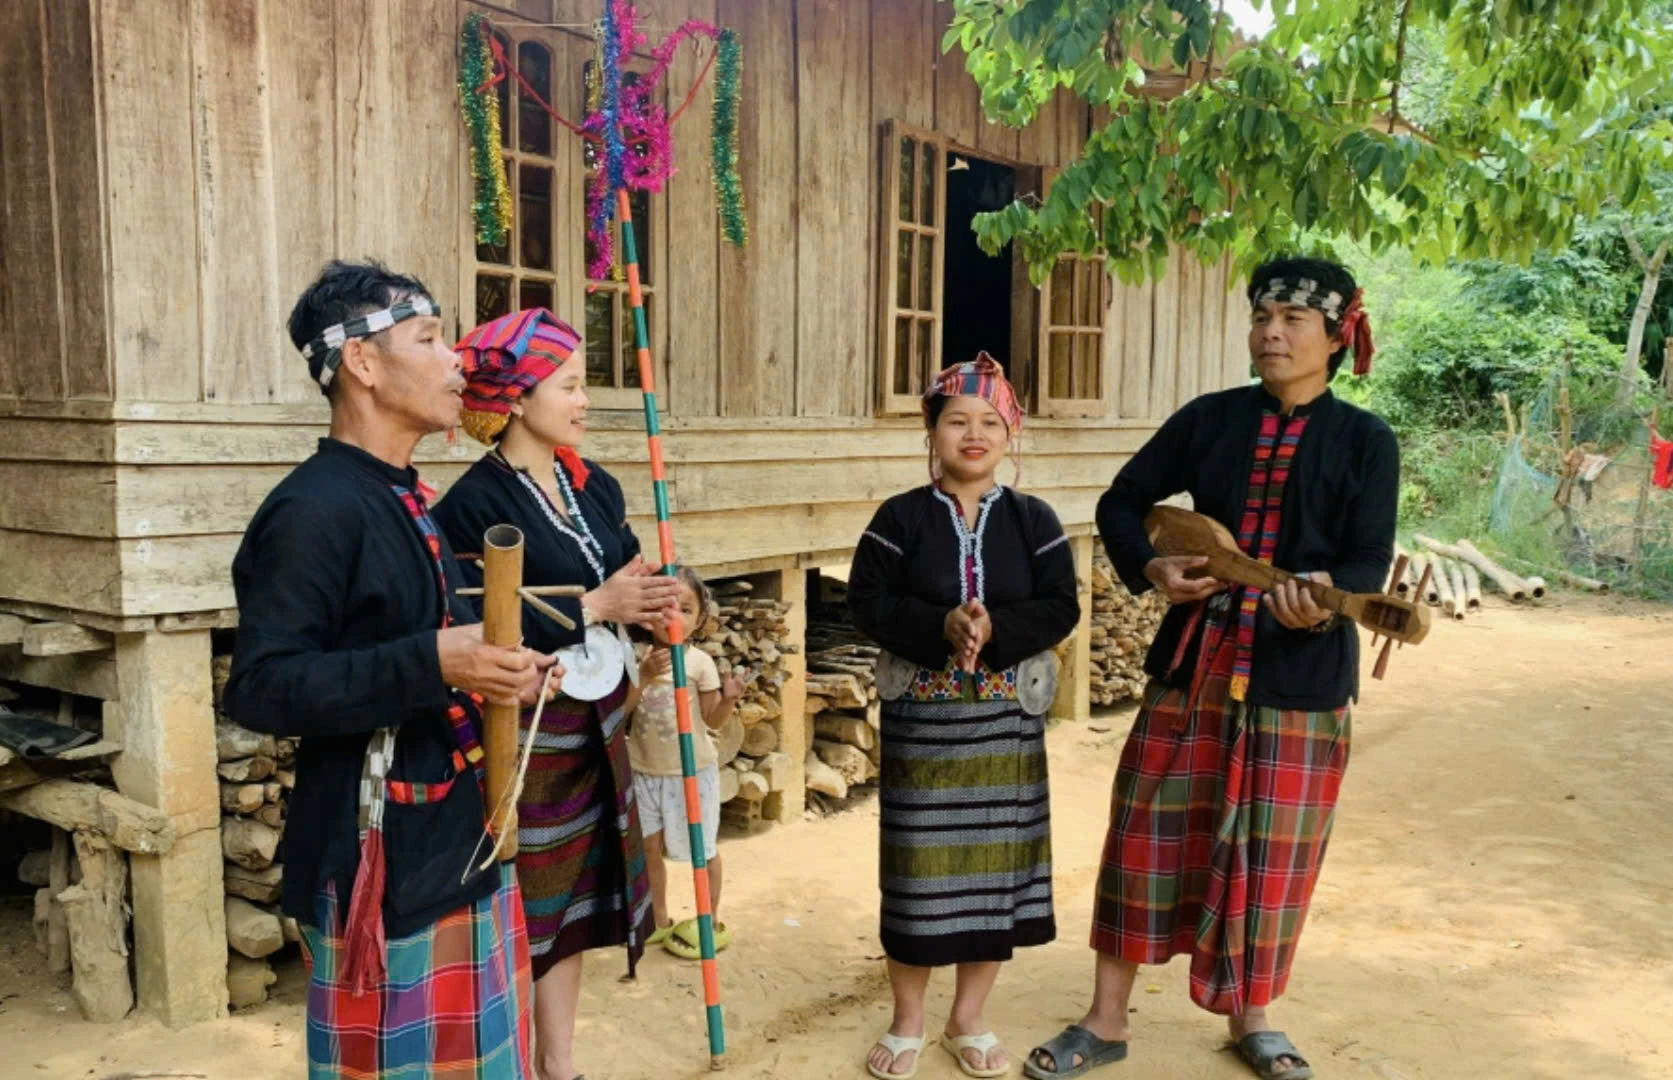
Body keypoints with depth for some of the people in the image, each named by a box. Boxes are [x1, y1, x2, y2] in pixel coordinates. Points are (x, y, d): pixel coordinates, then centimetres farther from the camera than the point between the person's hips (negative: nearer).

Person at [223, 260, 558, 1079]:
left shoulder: (402, 499, 11)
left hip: (459, 839, 9)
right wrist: (432, 665, -31)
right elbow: (260, 689, -24)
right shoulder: (313, 509, -19)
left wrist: (487, 669, 6)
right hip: (382, 857, -9)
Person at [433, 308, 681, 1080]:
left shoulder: (595, 487, 6)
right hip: (523, 731, -7)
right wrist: (593, 607, -21)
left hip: (593, 724, 7)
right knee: (522, 906, 6)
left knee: (573, 894, 16)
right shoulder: (475, 504, -17)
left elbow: (624, 580, 10)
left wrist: (654, 599, -12)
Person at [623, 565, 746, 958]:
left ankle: (711, 922, 25)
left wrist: (729, 701, -28)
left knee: (700, 847, 8)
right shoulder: (639, 657, -3)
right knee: (649, 845, 13)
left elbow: (714, 722, -8)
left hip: (691, 771, -3)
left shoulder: (700, 663, -11)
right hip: (645, 771, 4)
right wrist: (643, 676, -25)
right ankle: (658, 920, 31)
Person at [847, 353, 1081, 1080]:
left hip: (1006, 720, 2)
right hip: (920, 718, -1)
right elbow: (867, 603, -9)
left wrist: (994, 631, -22)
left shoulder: (1034, 520, 2)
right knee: (919, 863, 5)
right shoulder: (899, 517, -2)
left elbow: (1061, 608, -5)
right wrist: (941, 626, -24)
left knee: (994, 863, 8)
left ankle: (968, 1019, 28)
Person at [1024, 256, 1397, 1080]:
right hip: (1195, 660, 1)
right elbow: (1122, 501, 8)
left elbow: (1370, 562, -10)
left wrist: (1324, 602, -32)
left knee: (1269, 850, 10)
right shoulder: (1208, 419, 2)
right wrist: (1150, 569, -11)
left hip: (1300, 673, -1)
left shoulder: (1367, 441, -1)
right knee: (1148, 833, 5)